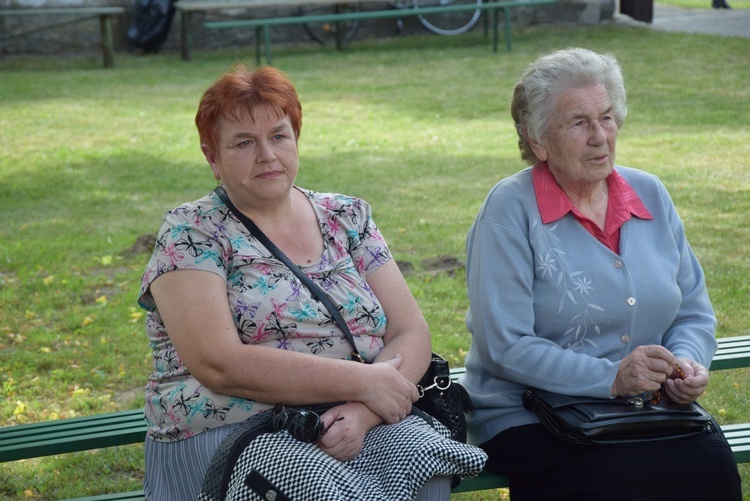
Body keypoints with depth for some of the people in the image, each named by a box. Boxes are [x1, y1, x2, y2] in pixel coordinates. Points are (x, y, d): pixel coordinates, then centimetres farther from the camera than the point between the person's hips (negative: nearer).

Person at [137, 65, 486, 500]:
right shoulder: (190, 232, 1)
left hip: (361, 427, 4)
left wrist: (363, 413, -15)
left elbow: (411, 333, 6)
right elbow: (218, 365, -12)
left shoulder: (348, 218, 14)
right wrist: (361, 383, -15)